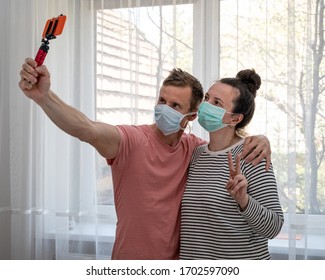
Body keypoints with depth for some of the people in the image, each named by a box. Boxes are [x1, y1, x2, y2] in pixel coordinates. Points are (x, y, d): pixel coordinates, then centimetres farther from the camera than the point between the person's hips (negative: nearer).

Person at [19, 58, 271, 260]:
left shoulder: (194, 148, -2)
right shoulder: (132, 140, -16)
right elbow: (88, 130, -33)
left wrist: (259, 140, -14)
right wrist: (44, 96, -49)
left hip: (179, 258, 4)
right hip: (131, 263, -4)